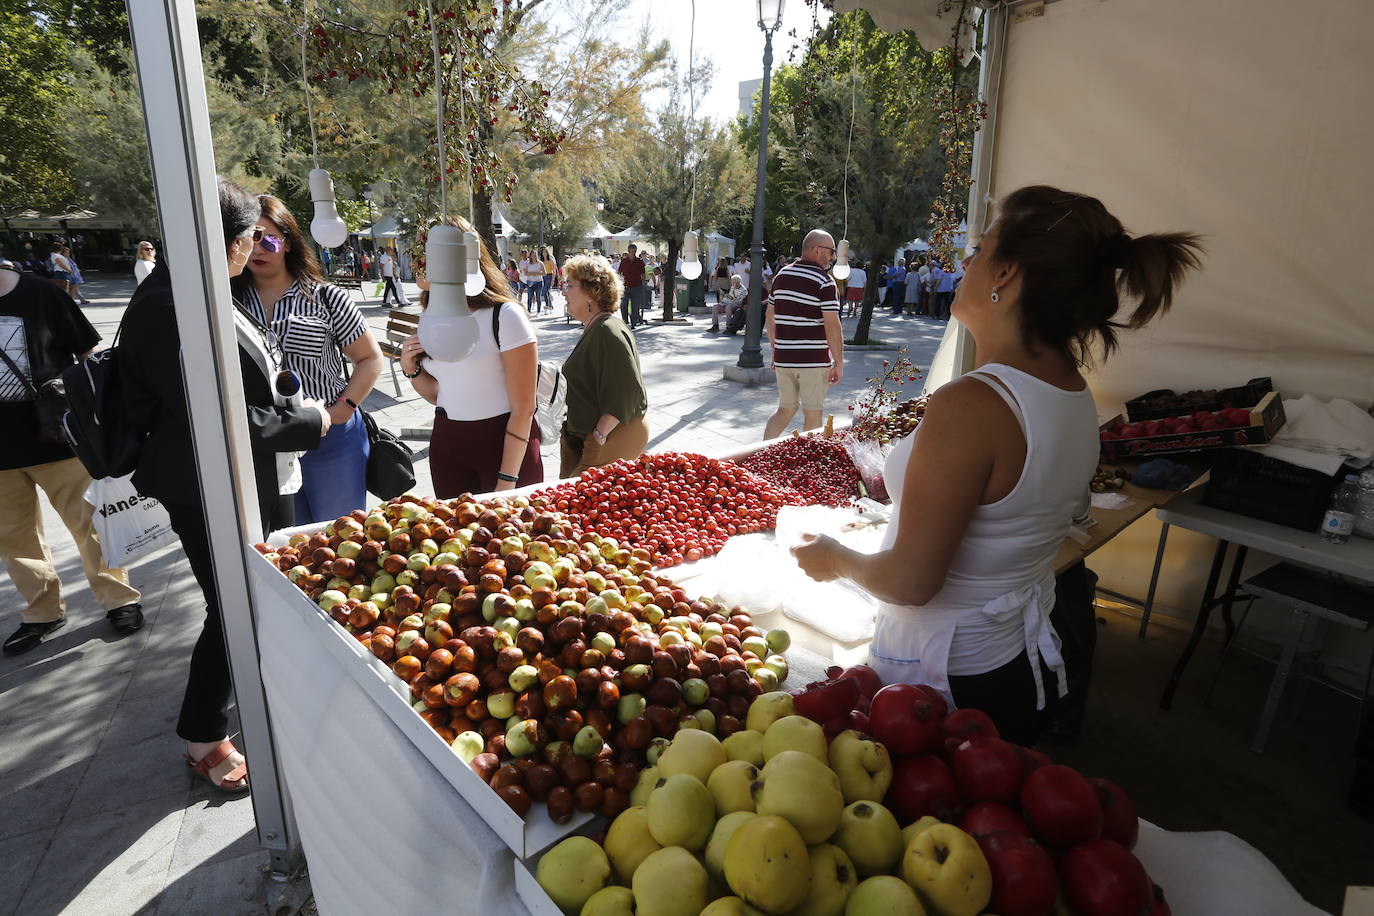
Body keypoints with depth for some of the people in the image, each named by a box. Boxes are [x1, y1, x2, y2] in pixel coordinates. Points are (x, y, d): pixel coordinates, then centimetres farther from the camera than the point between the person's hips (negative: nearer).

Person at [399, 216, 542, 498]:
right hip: (446, 443, 6)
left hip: (507, 444, -6)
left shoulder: (504, 316, -15)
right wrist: (411, 369, -3)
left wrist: (507, 481, -16)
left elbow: (523, 409, -15)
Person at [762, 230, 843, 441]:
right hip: (813, 360, -6)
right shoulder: (824, 281, -11)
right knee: (813, 415, 7)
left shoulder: (782, 275, 8)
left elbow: (770, 315, 14)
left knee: (785, 410, 18)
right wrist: (839, 363, -10)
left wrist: (775, 349, 21)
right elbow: (832, 325, -16)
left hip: (783, 358, 6)